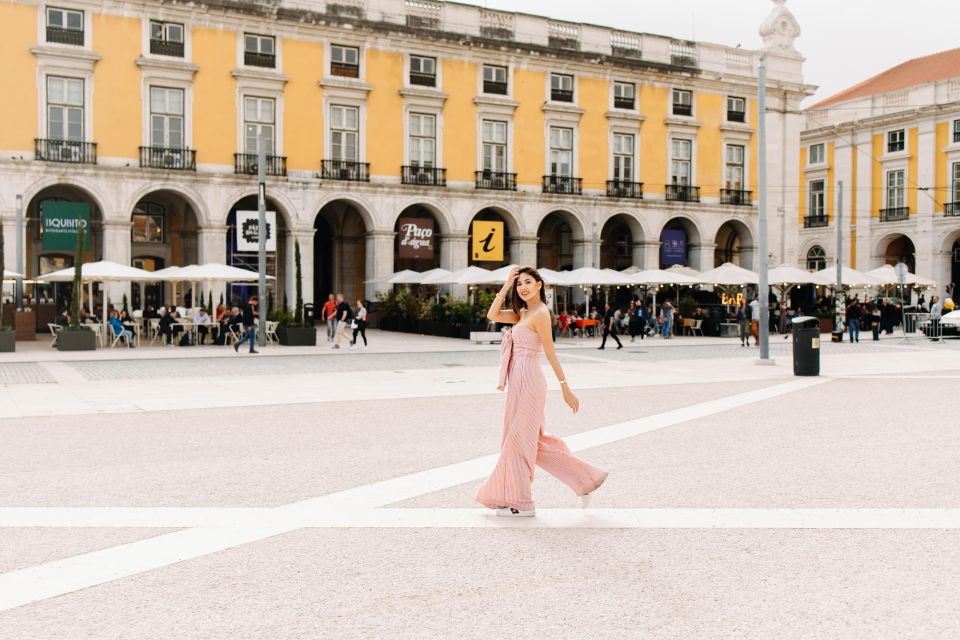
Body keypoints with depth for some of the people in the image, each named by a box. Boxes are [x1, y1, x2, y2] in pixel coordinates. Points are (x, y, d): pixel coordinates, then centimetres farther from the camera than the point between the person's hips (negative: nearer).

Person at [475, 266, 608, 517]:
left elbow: (550, 352, -14)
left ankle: (519, 503, 12)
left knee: (517, 440, 0)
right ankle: (586, 479, 21)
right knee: (533, 441, 15)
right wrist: (506, 285, 5)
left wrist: (565, 387, -12)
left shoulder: (540, 313, -12)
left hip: (528, 382, -10)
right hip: (520, 383, 10)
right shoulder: (523, 313, 14)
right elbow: (492, 315, 10)